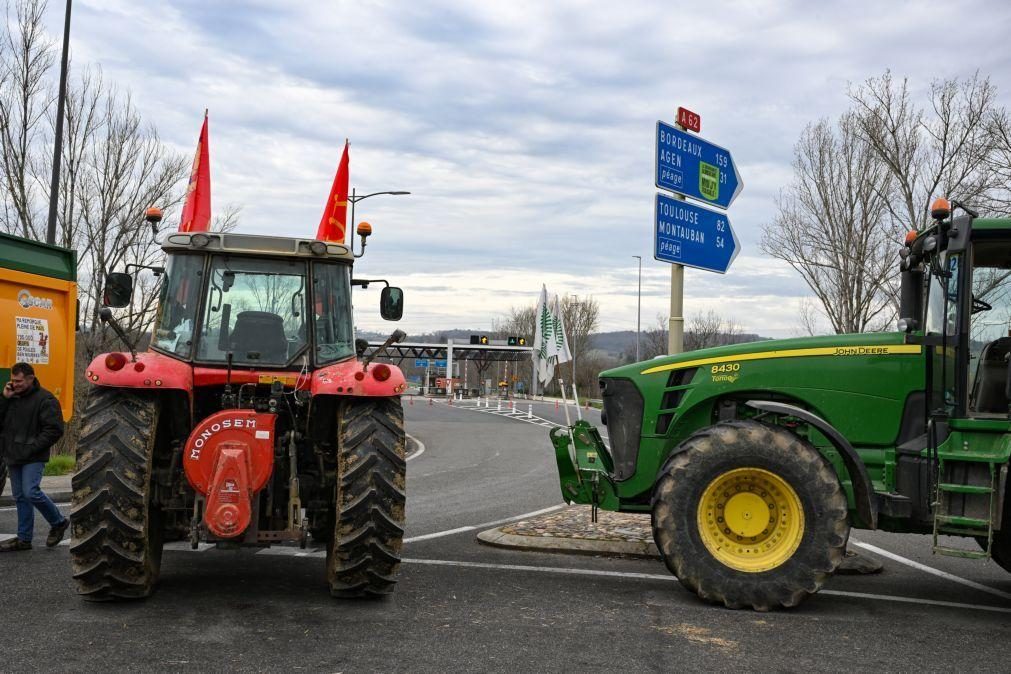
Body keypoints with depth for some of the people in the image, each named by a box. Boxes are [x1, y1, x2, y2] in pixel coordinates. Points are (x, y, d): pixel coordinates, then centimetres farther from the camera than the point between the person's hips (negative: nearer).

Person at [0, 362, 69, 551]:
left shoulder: (45, 399, -9)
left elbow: (55, 430, -13)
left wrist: (33, 447, -19)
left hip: (33, 458, -7)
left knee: (31, 493, -17)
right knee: (20, 497, 10)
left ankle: (59, 522, 5)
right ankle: (23, 539, 17)